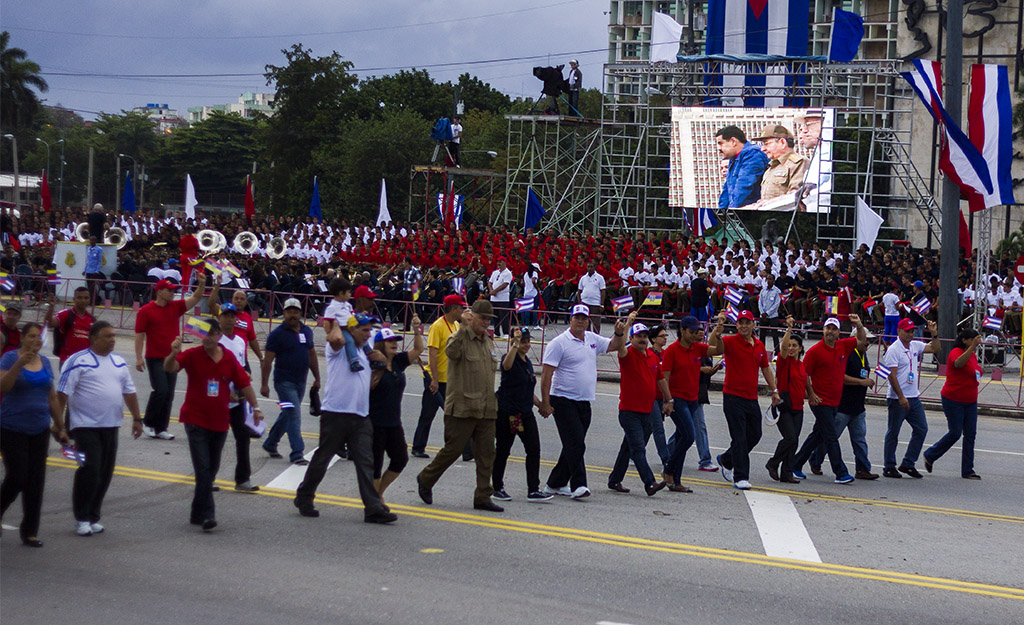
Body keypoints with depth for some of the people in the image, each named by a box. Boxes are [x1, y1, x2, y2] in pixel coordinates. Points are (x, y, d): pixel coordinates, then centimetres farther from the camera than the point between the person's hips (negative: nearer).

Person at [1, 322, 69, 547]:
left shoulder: (45, 362, 10)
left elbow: (52, 398, 17)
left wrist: (60, 427, 17)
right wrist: (19, 363, -31)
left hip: (40, 430, 5)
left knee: (36, 482, 3)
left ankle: (30, 531, 11)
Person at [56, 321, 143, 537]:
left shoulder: (119, 363, 13)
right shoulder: (78, 362, -8)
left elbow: (129, 392, 19)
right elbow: (62, 393, -10)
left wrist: (137, 419, 14)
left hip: (111, 427, 6)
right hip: (85, 427, -6)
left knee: (104, 474, 7)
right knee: (89, 471, -10)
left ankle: (93, 517, 17)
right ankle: (81, 519, 2)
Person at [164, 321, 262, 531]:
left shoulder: (229, 357, 3)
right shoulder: (192, 355, -7)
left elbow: (243, 383, 10)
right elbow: (169, 368, -23)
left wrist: (255, 407, 8)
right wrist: (174, 354, -43)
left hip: (220, 422, 4)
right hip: (196, 421, -4)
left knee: (212, 469, 12)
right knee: (203, 468, -12)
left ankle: (198, 513, 24)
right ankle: (206, 514, -12)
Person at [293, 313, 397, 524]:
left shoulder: (363, 353, 20)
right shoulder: (339, 348, -3)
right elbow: (334, 338, -27)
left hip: (360, 417, 6)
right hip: (336, 413, -6)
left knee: (365, 462, -2)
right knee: (322, 458, 6)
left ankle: (373, 508, -5)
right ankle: (304, 498, 23)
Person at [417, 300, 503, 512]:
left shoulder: (488, 342, 18)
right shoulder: (460, 338, -5)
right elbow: (451, 352, -29)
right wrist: (463, 327, -36)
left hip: (486, 409, 7)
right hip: (462, 407, -7)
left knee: (486, 454, 4)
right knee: (452, 449, -1)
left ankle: (483, 497, 8)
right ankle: (426, 479, 21)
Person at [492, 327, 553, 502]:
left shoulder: (527, 362, 15)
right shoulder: (512, 358, -9)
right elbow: (507, 365, -37)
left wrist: (541, 405, 16)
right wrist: (515, 343, -44)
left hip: (525, 413, 7)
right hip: (507, 413, -7)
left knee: (534, 449, -2)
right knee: (502, 450, 3)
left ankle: (533, 490, -1)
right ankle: (497, 489, 16)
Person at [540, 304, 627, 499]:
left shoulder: (592, 339, 12)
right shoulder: (559, 343, -8)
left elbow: (615, 346, 26)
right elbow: (546, 374, -11)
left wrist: (619, 333, 3)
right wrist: (545, 403, -16)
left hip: (584, 402, 7)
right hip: (564, 401, -7)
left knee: (575, 445, 10)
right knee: (576, 443, -14)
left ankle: (555, 484, 20)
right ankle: (578, 485, -14)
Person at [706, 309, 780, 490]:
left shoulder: (759, 345, 11)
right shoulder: (730, 342, -8)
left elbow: (765, 368, 22)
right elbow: (712, 346, -29)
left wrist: (774, 390, 18)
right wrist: (718, 329, -46)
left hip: (752, 398, 7)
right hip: (733, 396, -6)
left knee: (754, 435, 13)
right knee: (740, 437, -8)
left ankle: (726, 460, 33)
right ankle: (740, 477, -3)